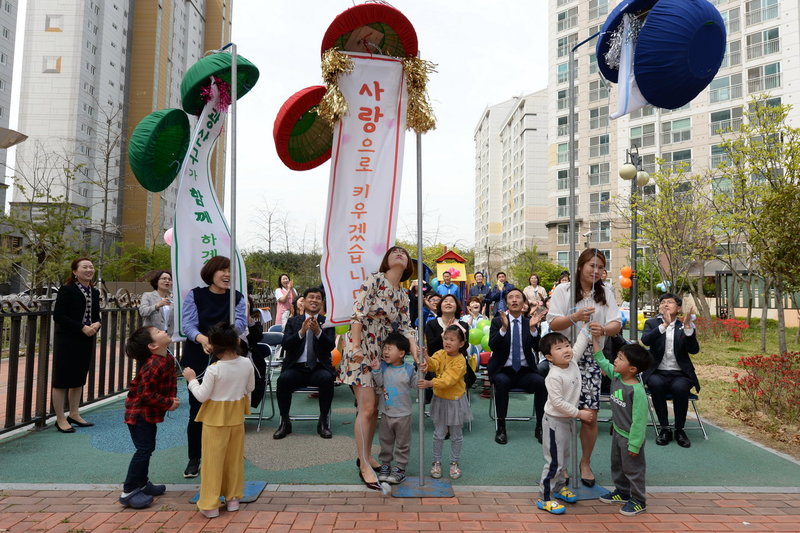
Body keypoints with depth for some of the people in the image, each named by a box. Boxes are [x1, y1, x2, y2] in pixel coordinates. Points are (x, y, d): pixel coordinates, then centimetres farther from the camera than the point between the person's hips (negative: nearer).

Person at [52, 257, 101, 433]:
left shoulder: (94, 292, 11)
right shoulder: (67, 290, -9)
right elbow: (58, 315, -15)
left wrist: (96, 325, -8)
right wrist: (82, 328, -20)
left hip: (87, 341, 7)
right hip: (67, 340, -6)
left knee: (79, 378, 14)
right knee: (62, 379, 2)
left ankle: (74, 414, 26)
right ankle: (60, 419, 11)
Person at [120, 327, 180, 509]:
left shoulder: (169, 358, 1)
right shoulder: (153, 365, -29)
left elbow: (171, 381, 11)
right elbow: (146, 393, -29)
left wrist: (173, 398, -4)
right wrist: (168, 403, -21)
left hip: (149, 413, 10)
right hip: (138, 413, -10)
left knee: (147, 448, 18)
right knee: (144, 449, -7)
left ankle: (142, 484, 32)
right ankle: (128, 492, 3)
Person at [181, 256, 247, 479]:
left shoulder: (237, 298, 4)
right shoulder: (195, 295, 1)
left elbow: (241, 322, -11)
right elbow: (188, 324, -10)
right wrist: (202, 339, -32)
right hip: (198, 361, -1)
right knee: (197, 409, 3)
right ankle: (194, 459, 20)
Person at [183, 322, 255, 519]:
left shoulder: (213, 369, -22)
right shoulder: (246, 364, -8)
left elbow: (202, 396, -15)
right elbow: (250, 387, 5)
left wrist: (192, 379, -2)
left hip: (216, 419, -4)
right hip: (237, 417, 4)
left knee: (213, 460, 7)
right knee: (235, 458, 17)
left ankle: (210, 505, 15)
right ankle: (233, 498, 29)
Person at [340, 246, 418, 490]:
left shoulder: (402, 295, 12)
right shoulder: (375, 279, -9)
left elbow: (405, 326, 6)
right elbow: (358, 312, -15)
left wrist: (416, 353, -9)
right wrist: (356, 345, -20)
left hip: (382, 352, 7)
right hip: (362, 348, -7)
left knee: (374, 408, 12)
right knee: (366, 408, -7)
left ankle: (366, 455, 28)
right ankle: (364, 466, 2)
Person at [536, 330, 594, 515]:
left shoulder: (572, 362, -5)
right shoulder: (554, 377, -27)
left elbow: (580, 344, 10)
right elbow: (557, 402, -26)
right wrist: (578, 413, -20)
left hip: (567, 420, 8)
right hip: (555, 421, -8)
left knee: (564, 458, 22)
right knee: (554, 461, -3)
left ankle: (559, 487, 40)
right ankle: (545, 498, 8)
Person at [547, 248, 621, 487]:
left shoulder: (605, 293, 8)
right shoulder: (563, 290, 0)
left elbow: (616, 324, 0)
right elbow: (553, 323, -7)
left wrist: (603, 329, -23)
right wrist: (575, 317, -25)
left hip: (591, 359, 2)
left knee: (590, 416, 2)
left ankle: (585, 463, 24)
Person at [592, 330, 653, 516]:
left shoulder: (637, 390, -29)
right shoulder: (616, 376, -6)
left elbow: (639, 420, -26)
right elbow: (601, 361, 8)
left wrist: (634, 445, -22)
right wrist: (596, 339, 2)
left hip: (630, 437, -8)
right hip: (617, 432, 9)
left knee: (633, 469, 9)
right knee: (617, 465, 24)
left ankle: (639, 501, 28)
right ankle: (622, 492, 43)